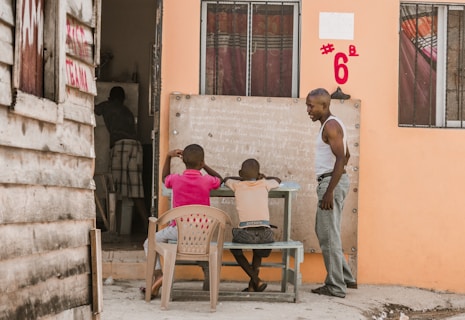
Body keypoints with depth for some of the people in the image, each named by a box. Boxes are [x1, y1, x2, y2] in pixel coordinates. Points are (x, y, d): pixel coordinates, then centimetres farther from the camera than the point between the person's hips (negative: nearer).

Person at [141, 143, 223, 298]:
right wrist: (204, 166, 21)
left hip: (179, 230, -2)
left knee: (149, 243, 17)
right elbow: (219, 179, 19)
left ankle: (158, 274, -4)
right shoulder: (207, 181, -6)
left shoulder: (176, 179, -7)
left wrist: (168, 157, 17)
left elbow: (164, 178, 19)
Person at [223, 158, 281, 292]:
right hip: (265, 233, 2)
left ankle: (256, 281, 14)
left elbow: (226, 179, 39)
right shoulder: (264, 184, 16)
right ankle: (252, 285, 28)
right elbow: (278, 180, 40)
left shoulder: (237, 185, 14)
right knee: (258, 249, 36)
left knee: (235, 247, 30)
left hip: (246, 233, -2)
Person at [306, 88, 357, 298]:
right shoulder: (332, 124, 17)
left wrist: (329, 191, -25)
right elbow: (345, 155, 25)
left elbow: (341, 158, -23)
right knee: (324, 232, 16)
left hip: (332, 183, -11)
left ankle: (336, 286, 0)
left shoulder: (330, 126, -14)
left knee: (328, 235, -5)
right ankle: (345, 278, 21)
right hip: (332, 181, 11)